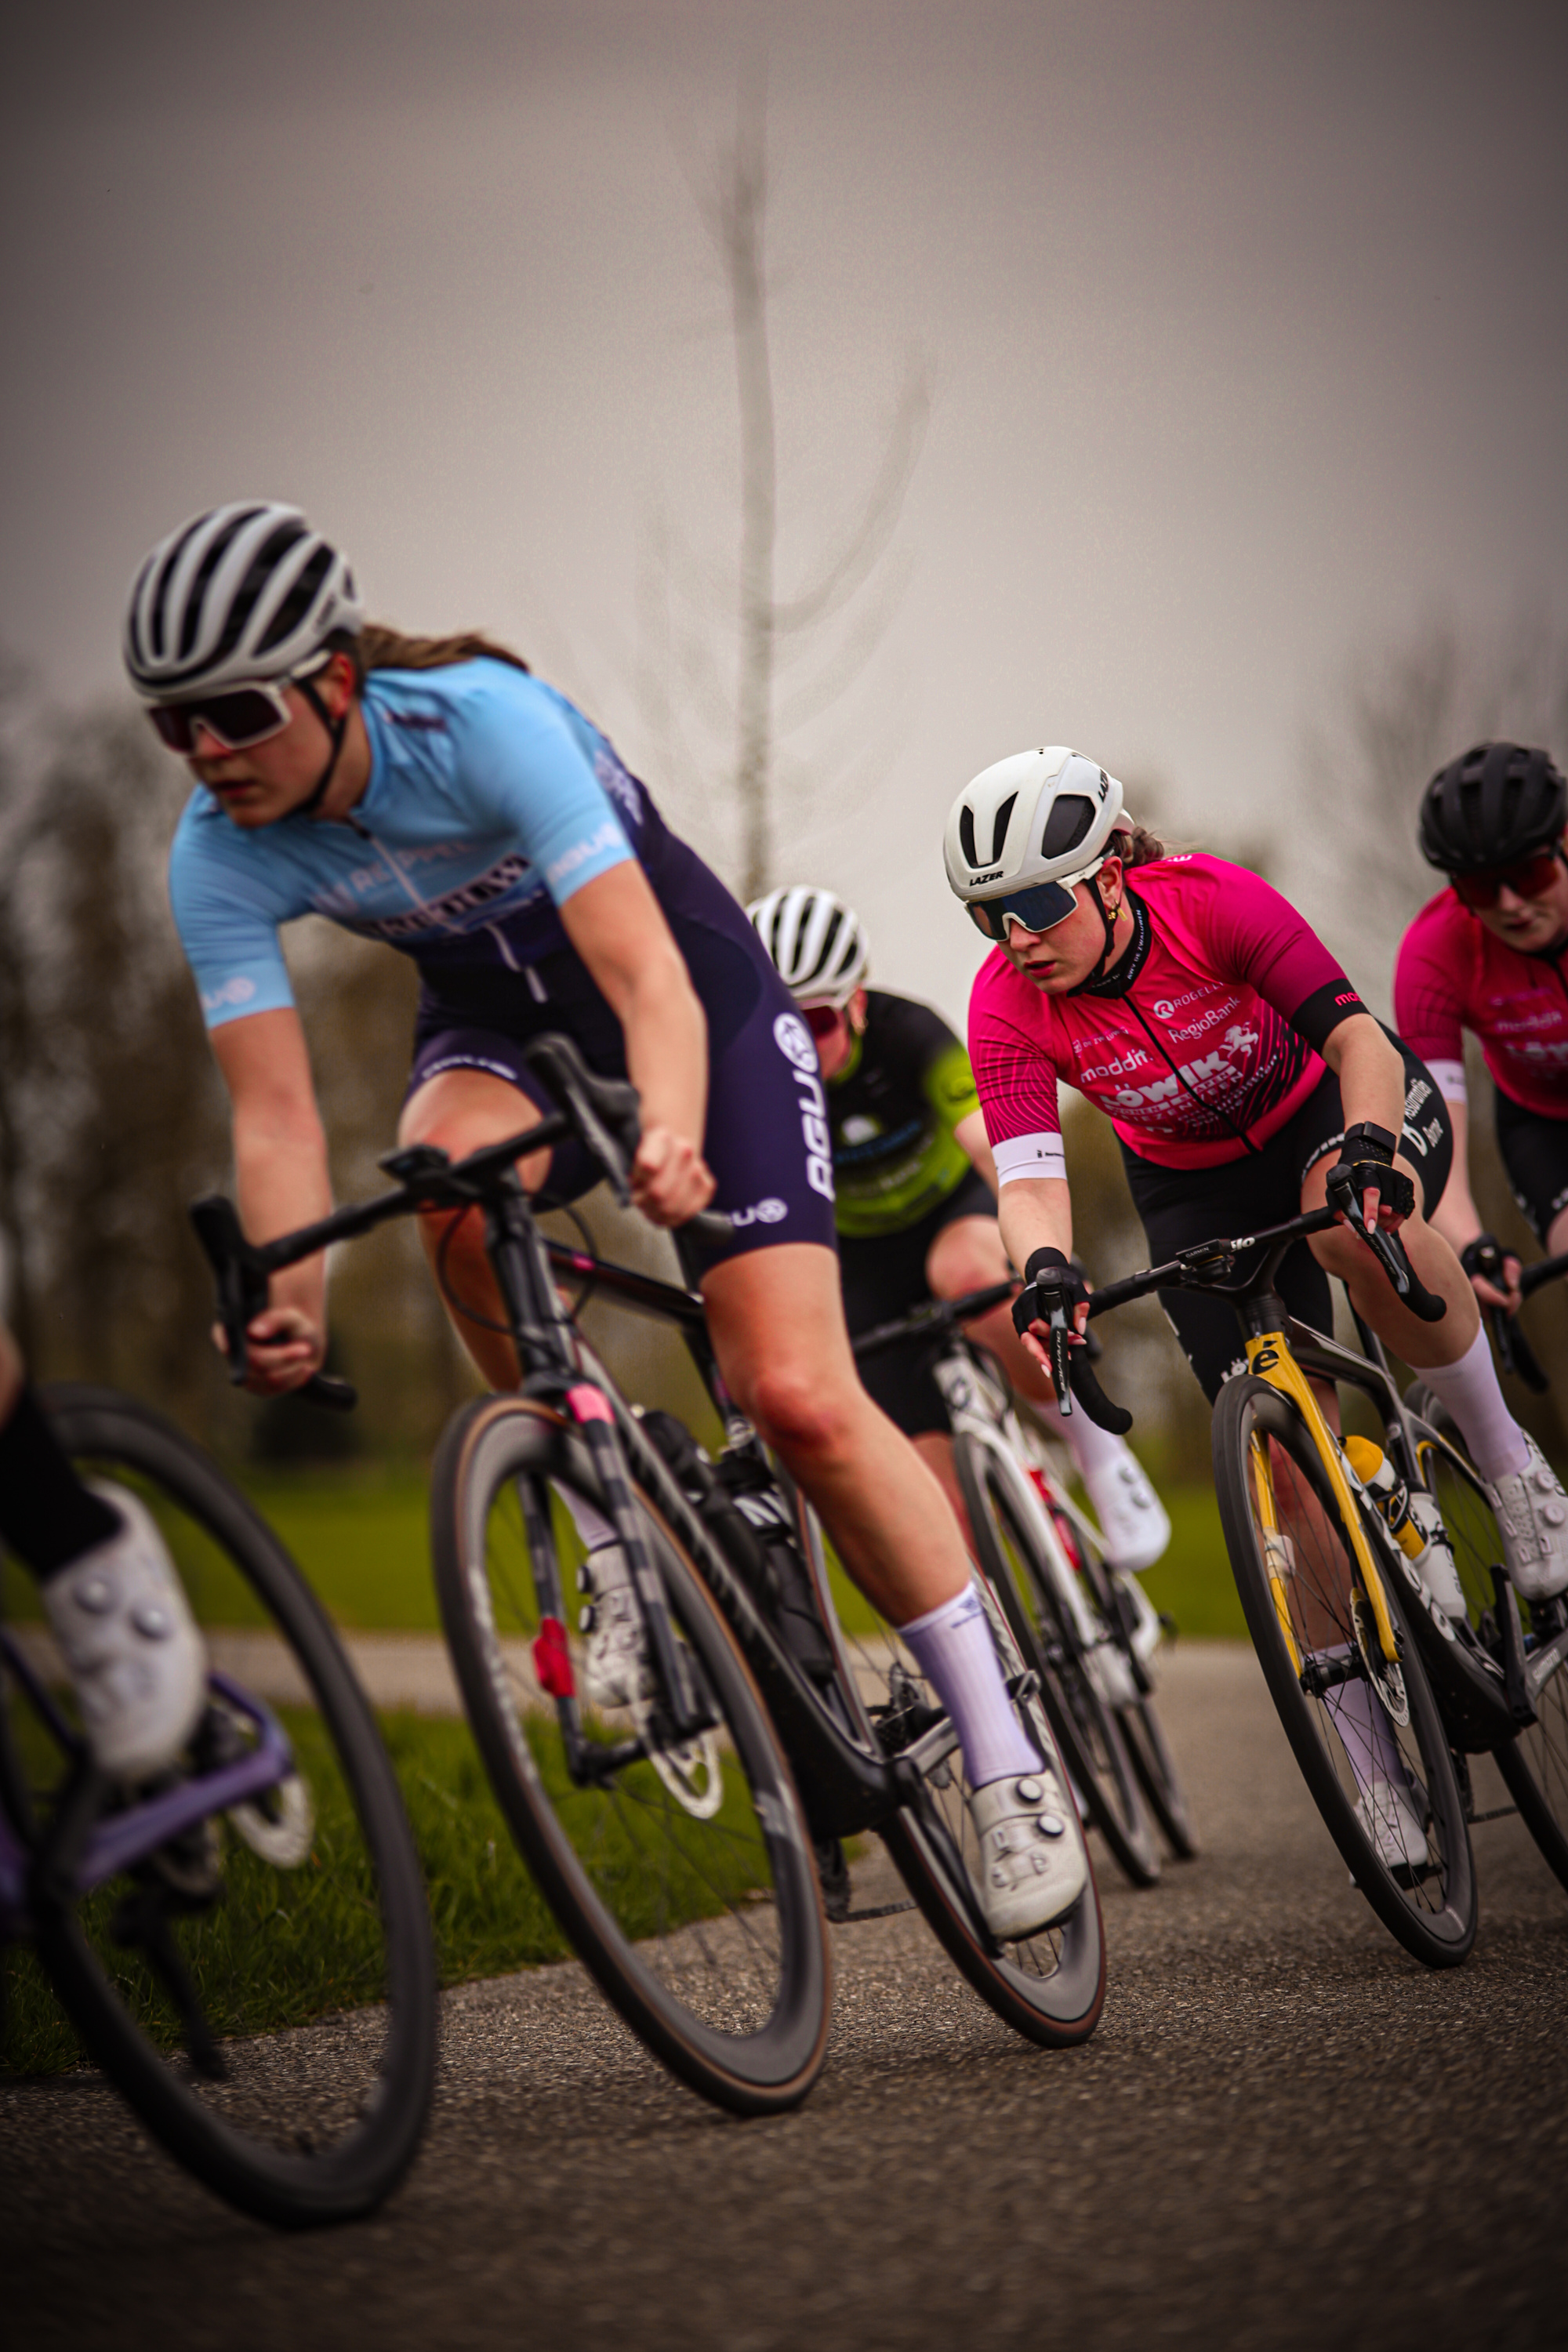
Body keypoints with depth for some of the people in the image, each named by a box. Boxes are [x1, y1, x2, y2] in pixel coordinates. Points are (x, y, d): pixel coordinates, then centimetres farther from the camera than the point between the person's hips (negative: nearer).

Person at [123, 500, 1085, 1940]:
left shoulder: (485, 720, -33)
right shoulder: (218, 856, -20)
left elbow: (646, 978, -41)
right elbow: (274, 1109, -24)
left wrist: (672, 1136, -60)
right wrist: (292, 1304, -42)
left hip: (693, 994, -3)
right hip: (498, 1020, 3)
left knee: (799, 1397, -16)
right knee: (452, 1174, -36)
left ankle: (1006, 1757, -1)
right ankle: (623, 1538, -15)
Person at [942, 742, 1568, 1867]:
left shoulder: (1215, 899, -29)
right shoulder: (1008, 1004, -23)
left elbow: (1355, 1031, -33)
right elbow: (1027, 1171, -30)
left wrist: (1369, 1142, -52)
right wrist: (1046, 1270, -52)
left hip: (1338, 1107, -3)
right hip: (1197, 1186, 3)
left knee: (1357, 1227, -40)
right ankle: (1374, 1761, 4)